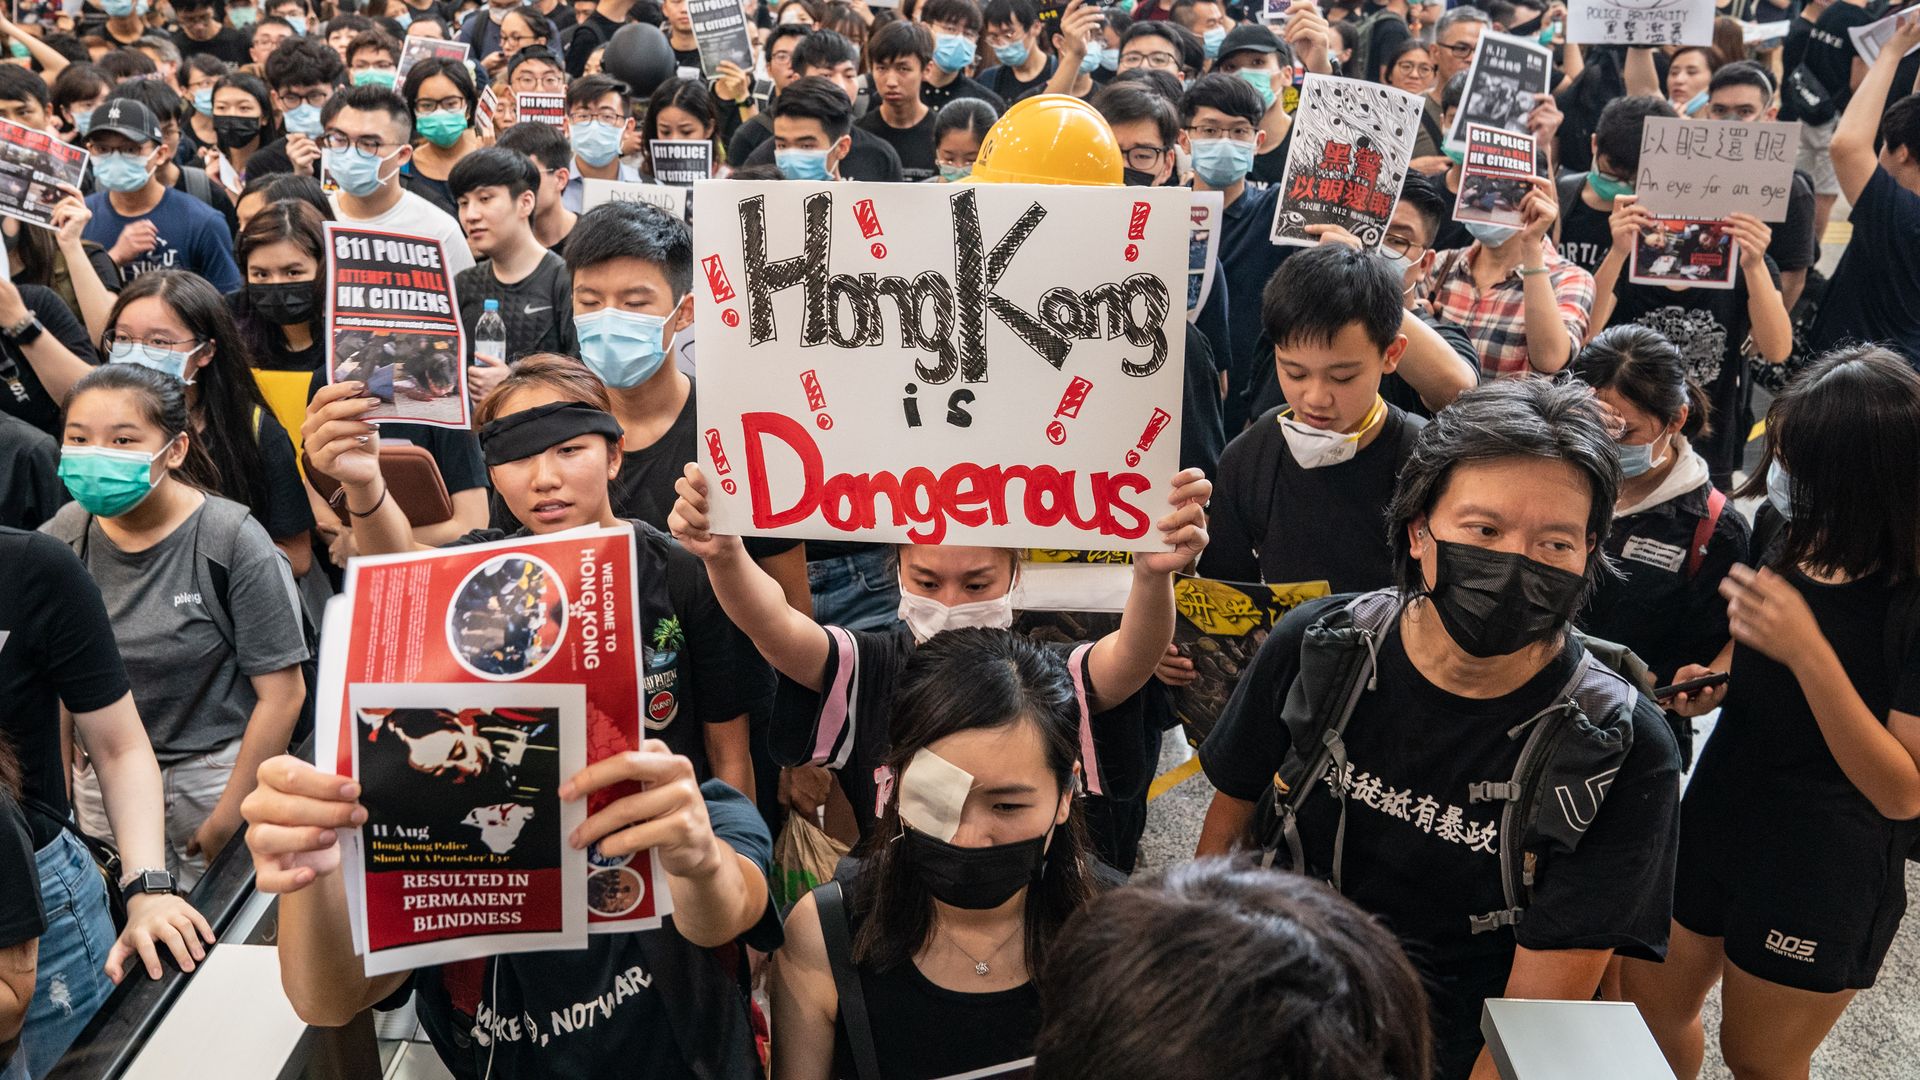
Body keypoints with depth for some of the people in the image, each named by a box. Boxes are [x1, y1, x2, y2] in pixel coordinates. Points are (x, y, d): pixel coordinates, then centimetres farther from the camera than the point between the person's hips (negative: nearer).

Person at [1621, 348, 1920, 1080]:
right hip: (1717, 820, 5)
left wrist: (1807, 651, -33)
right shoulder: (1787, 541, -5)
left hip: (1821, 873, -5)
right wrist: (1710, 683, -8)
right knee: (1648, 1002, 16)